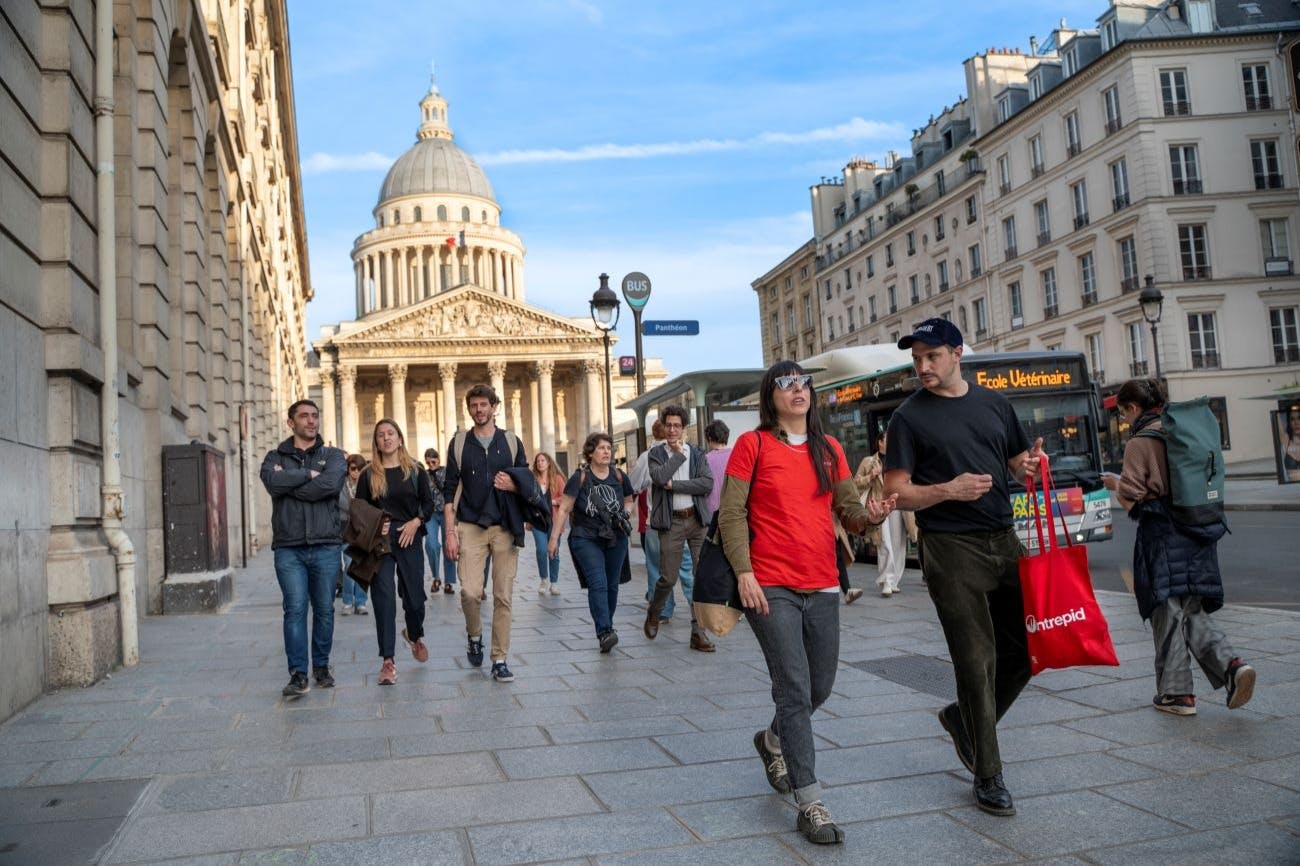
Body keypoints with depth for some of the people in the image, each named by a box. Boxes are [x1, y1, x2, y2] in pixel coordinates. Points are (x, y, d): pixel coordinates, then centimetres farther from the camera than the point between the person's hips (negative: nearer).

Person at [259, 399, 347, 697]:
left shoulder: (333, 456, 9)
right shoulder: (276, 457, 11)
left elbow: (329, 484, -13)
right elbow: (273, 482, -12)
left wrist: (289, 484, -7)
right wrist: (309, 474, -8)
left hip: (326, 546, 1)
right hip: (288, 547, 0)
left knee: (324, 609, 7)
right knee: (295, 609, -7)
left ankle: (322, 667, 21)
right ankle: (298, 674, -4)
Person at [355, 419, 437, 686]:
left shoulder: (415, 471, 6)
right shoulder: (368, 475, 5)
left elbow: (429, 504, 5)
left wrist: (416, 522, -11)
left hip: (409, 540, 1)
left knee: (414, 596, 4)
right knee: (383, 598, -7)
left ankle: (415, 635, 38)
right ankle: (387, 661, -1)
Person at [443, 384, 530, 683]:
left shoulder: (511, 441, 8)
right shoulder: (459, 443, 7)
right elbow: (450, 491, 5)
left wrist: (513, 486, -11)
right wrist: (451, 531, -2)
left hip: (504, 527, 1)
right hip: (470, 526, 0)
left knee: (503, 597, 0)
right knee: (470, 592, -11)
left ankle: (500, 660, 9)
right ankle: (474, 637, 20)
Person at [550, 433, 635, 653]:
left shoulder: (619, 477, 5)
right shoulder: (580, 477, -6)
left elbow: (629, 501, 21)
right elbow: (564, 509, -4)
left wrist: (625, 514, -1)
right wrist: (554, 538, -7)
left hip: (616, 539, 4)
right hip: (586, 539, -4)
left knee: (612, 585, 9)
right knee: (598, 584, -17)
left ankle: (606, 627, 27)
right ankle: (604, 632, -21)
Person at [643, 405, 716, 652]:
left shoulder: (697, 453, 8)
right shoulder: (656, 453, 4)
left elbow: (707, 483, -7)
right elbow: (659, 477, -16)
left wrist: (674, 485, -11)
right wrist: (678, 454, -7)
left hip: (696, 519, 2)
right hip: (671, 522, -2)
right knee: (668, 578, 0)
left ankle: (698, 632, 7)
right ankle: (653, 614, 30)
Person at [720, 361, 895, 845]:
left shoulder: (829, 449, 12)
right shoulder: (753, 444, -2)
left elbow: (849, 512, 11)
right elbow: (731, 514, -5)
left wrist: (870, 515, -12)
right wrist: (743, 573, -14)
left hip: (822, 586, 5)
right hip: (771, 587, -5)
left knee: (820, 687, 14)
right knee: (795, 690, -7)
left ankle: (772, 741, 44)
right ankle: (810, 805, 3)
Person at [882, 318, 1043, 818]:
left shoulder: (993, 403, 12)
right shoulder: (910, 417, -2)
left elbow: (1019, 461, 20)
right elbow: (896, 493, -6)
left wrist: (1030, 466, -4)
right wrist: (948, 489, -22)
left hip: (1003, 540, 5)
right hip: (952, 548, -5)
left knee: (1025, 649, 9)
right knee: (977, 660, -2)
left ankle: (964, 718, 33)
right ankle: (988, 777, 12)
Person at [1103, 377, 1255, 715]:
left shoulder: (1139, 442, -11)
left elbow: (1130, 499, -13)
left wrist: (1116, 484, 8)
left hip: (1162, 536, -7)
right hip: (1197, 534, 7)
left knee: (1168, 613, 3)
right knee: (1193, 612, 15)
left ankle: (1176, 693, 9)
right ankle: (1231, 665, -5)